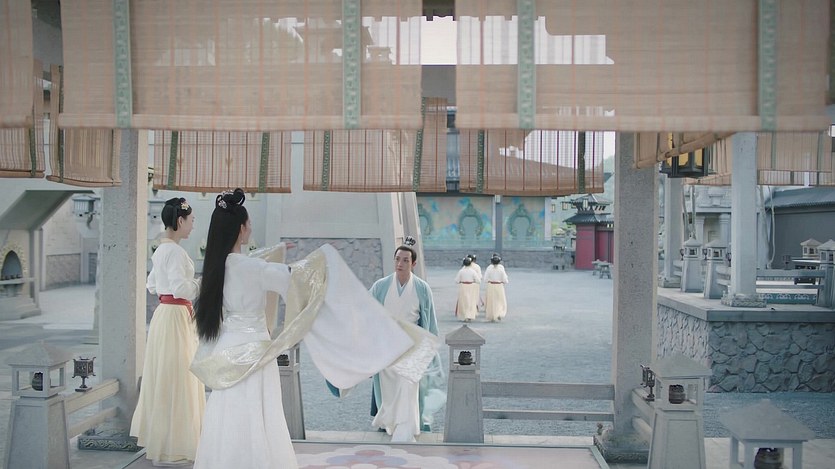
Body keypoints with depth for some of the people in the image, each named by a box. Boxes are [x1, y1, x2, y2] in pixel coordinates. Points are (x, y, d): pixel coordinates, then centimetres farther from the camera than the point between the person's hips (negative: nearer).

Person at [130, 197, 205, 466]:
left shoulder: (161, 250, 12)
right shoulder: (175, 251, -18)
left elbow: (152, 285, 20)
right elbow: (181, 288, -25)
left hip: (165, 314, 10)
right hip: (176, 317, -10)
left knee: (164, 379, 17)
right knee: (175, 381, -2)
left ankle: (158, 440, 29)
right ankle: (169, 448, 7)